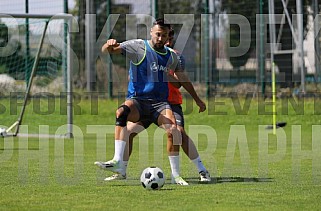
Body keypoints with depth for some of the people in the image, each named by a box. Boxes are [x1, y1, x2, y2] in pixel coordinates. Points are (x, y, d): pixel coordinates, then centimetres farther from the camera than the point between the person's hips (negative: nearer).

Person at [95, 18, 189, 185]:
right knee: (122, 111, -36)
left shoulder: (171, 56, 13)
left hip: (160, 103, 3)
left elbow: (183, 79, 30)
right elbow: (106, 51, -7)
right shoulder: (138, 46, 0)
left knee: (173, 130, -25)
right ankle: (117, 161, -40)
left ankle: (176, 175, -10)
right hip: (137, 101, -3)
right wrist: (109, 45, -30)